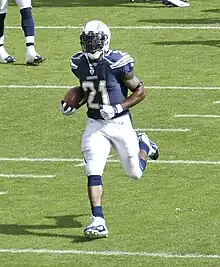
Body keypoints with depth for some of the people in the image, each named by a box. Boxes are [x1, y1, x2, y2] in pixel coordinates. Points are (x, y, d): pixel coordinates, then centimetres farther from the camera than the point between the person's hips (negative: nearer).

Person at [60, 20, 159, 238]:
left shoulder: (117, 63, -20)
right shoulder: (79, 64, -3)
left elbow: (140, 91, -10)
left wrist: (118, 108, -20)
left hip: (119, 123, -3)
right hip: (94, 125, 3)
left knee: (135, 173, 12)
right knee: (93, 173, -15)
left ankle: (143, 146, 45)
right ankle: (98, 222, -16)